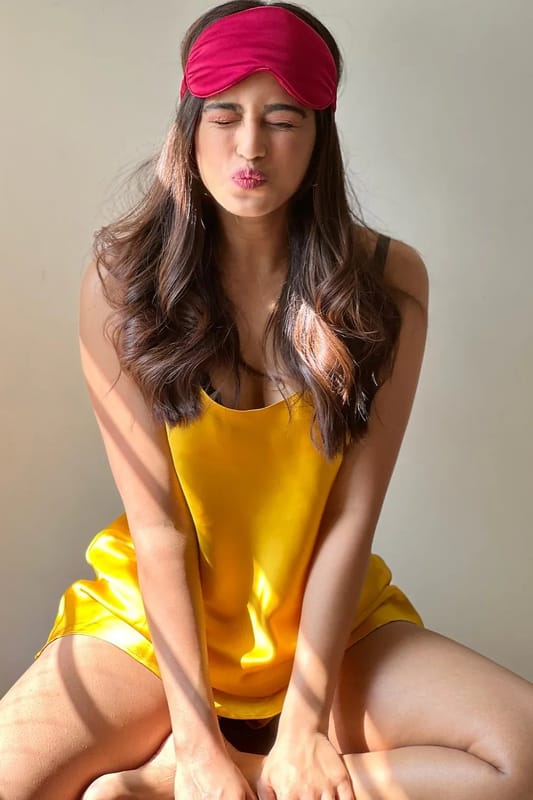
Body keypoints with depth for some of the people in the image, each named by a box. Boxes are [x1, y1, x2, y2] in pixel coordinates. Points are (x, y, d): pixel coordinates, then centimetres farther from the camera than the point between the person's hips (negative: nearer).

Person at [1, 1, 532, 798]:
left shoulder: (386, 279, -10)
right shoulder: (121, 281, -11)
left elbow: (352, 516, -12)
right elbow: (156, 528, -13)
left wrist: (304, 723, -14)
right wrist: (197, 735, -16)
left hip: (327, 617, 3)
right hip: (159, 616, -2)